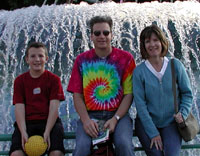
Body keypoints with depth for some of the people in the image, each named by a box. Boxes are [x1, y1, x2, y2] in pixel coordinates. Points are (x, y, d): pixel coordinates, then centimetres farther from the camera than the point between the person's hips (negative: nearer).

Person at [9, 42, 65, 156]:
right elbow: (19, 108, 2)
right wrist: (23, 132, -14)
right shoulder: (20, 80, 12)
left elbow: (54, 107, -2)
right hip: (26, 122, 1)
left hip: (49, 122, -1)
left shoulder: (54, 79, 8)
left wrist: (47, 132, -17)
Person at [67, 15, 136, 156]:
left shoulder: (125, 58, 5)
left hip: (118, 114, 0)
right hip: (90, 115, 1)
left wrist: (115, 119, -13)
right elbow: (77, 95, 5)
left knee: (124, 144, -30)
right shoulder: (82, 60, 9)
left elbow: (129, 93, 0)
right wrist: (86, 120, -11)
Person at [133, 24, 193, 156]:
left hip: (171, 122, 1)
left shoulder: (176, 65, 0)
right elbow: (140, 104, -8)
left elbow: (187, 93, 7)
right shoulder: (139, 71, -5)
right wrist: (153, 133, -12)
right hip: (146, 123, 0)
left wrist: (183, 113, -11)